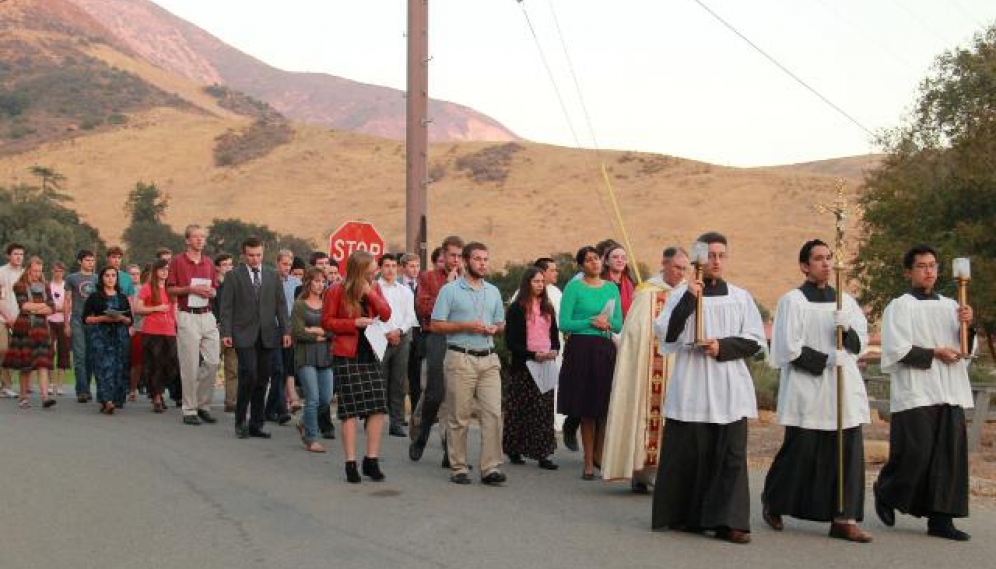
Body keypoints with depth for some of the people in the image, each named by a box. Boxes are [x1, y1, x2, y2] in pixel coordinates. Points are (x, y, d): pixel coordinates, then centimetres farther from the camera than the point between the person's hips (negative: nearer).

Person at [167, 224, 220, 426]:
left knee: (212, 362, 1)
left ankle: (203, 405, 15)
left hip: (208, 315, 5)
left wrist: (211, 292, -1)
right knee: (190, 366, -3)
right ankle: (189, 411, 4)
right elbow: (170, 289, -1)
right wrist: (191, 289, -13)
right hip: (187, 317, -5)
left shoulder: (209, 262, 15)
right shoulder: (177, 261, 1)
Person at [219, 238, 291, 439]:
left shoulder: (273, 275, 12)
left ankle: (256, 424, 12)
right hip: (244, 335, -3)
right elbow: (227, 306, 0)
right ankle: (240, 422, 1)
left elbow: (281, 304, 11)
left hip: (267, 336, 4)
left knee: (262, 379, 4)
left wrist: (285, 331, 3)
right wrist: (226, 333, -8)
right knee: (249, 375, -13)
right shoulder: (234, 276, 3)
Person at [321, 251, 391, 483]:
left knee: (378, 407, -1)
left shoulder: (375, 288, 9)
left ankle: (371, 460, 9)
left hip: (371, 353, 5)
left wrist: (371, 294, -11)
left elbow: (386, 315, 1)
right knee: (350, 409, -2)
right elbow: (326, 321, -4)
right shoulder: (337, 291, -5)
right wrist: (354, 323, -15)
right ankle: (351, 463, 4)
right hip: (346, 356, -5)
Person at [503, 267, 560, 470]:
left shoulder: (548, 308, 15)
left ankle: (542, 454, 1)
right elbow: (511, 342, -8)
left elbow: (555, 335, 18)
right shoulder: (516, 309, -3)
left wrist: (554, 351, -3)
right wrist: (533, 355, -18)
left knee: (545, 409, 0)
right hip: (523, 365, -5)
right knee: (519, 408, 0)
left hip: (546, 364, 5)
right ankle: (514, 450, 12)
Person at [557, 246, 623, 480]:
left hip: (606, 351, 3)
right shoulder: (574, 287, 0)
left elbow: (619, 325, 13)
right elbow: (564, 324, -5)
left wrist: (608, 322, -7)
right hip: (581, 349, -3)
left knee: (604, 408, 3)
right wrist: (591, 322, -13)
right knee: (586, 409, 1)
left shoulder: (612, 288, 12)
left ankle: (598, 454, 21)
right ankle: (588, 462, 10)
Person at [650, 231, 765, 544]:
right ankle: (685, 515, 15)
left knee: (730, 455, -4)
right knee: (688, 453, 2)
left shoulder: (740, 297, 10)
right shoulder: (682, 294, 5)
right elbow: (666, 334, -5)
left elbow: (756, 340, 8)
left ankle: (727, 521, -2)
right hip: (690, 386, -1)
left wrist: (723, 347, -8)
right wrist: (688, 300, -13)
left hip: (729, 388, 2)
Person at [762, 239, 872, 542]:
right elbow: (789, 347, -7)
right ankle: (772, 502, 24)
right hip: (807, 391, -5)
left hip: (844, 389, 5)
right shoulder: (793, 300, -1)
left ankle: (844, 519, 3)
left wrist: (848, 327, -10)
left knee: (848, 452, -2)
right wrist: (825, 360, -13)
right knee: (799, 452, 1)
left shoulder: (845, 300, 14)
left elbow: (860, 342, 10)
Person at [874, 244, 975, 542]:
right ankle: (885, 492, 20)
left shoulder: (950, 306, 15)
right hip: (915, 393, -5)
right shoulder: (900, 307, 0)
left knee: (949, 455, 1)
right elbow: (898, 350, -8)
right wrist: (934, 354, -13)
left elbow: (966, 348, 13)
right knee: (914, 453, -6)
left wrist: (967, 325, -6)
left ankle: (940, 519, 5)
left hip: (950, 393, 5)